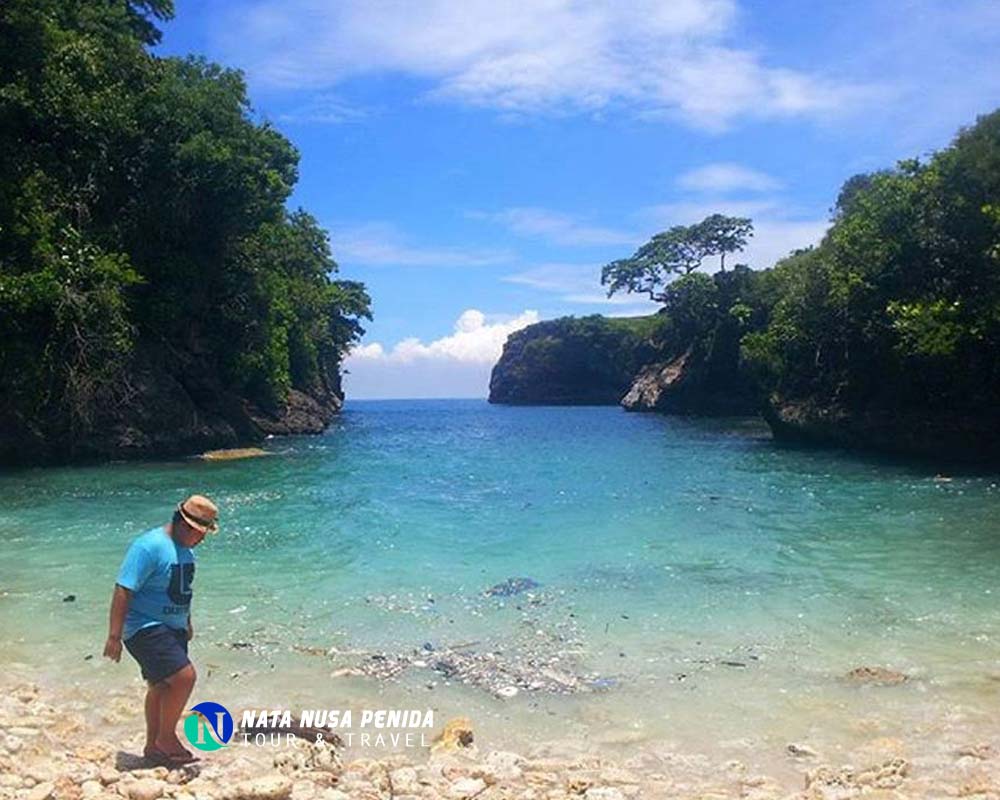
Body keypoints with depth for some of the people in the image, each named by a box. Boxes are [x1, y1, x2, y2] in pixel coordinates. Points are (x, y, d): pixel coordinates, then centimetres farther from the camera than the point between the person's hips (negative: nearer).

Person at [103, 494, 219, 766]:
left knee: (162, 687, 16)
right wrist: (114, 636, -26)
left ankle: (154, 746, 29)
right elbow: (123, 590, -24)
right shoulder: (150, 546, -21)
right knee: (184, 677, -18)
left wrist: (187, 623, 30)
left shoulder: (185, 549, 9)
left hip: (172, 629, 9)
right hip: (146, 628, -9)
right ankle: (167, 737, 0)